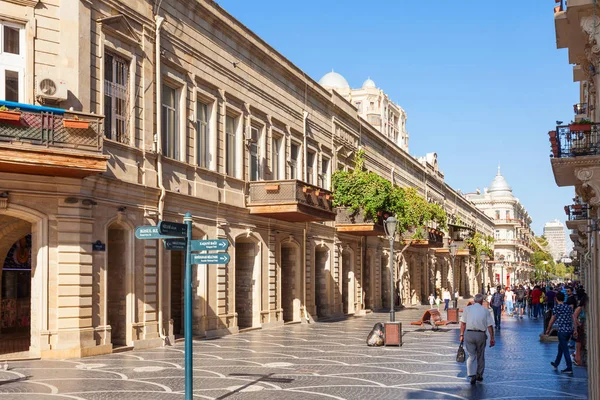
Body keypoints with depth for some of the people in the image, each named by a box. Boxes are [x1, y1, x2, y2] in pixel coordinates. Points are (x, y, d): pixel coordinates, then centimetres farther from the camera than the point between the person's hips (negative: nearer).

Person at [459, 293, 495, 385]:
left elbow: (463, 323, 0)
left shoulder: (467, 309, 3)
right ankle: (479, 375, 26)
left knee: (472, 356, 1)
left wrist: (462, 335, 5)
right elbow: (490, 326, 1)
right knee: (481, 356, 16)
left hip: (469, 334, 0)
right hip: (481, 335, 1)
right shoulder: (485, 311, 4)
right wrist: (492, 338, 5)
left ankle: (472, 375, -15)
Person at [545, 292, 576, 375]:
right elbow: (573, 319, 6)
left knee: (565, 349, -3)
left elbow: (552, 320, -1)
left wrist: (548, 330, 11)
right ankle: (556, 364, 35)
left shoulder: (556, 307, -6)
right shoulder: (569, 307, 10)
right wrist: (575, 330, 9)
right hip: (569, 330, 7)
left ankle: (569, 368, -4)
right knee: (560, 347, 22)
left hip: (562, 330, -7)